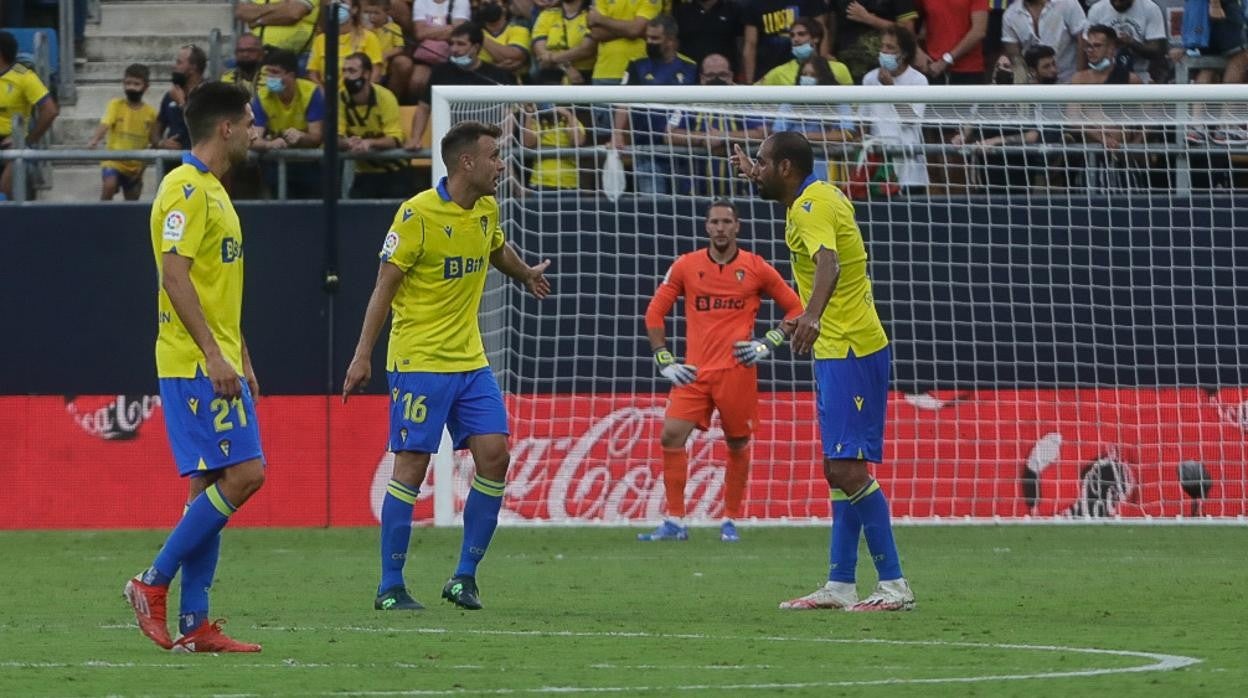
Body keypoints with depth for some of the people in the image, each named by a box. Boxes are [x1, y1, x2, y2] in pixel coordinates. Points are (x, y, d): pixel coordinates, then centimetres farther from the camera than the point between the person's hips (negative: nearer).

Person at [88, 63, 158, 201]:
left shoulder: (150, 113, 1)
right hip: (113, 162, -4)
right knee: (109, 186, -32)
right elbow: (104, 125, -22)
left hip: (135, 167, 4)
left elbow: (153, 140, 11)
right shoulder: (116, 105, -7)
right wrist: (94, 140, -42)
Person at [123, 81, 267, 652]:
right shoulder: (186, 189, -12)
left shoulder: (213, 191, 19)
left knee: (213, 486, 6)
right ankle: (154, 583, -7)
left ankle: (194, 624, 6)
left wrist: (241, 359, 23)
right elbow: (176, 276, -20)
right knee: (242, 475, -14)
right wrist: (213, 354, -23)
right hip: (194, 364, -10)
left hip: (216, 365, 10)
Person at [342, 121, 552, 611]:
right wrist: (363, 355, -13)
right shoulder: (418, 214, -13)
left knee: (494, 456, -3)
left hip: (470, 360, 7)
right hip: (418, 362, -7)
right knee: (411, 466, -7)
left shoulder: (486, 210, 8)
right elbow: (385, 285, -10)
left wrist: (527, 275, 50)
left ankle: (465, 577, 7)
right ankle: (390, 588, 1)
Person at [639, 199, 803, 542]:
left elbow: (795, 309, 10)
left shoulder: (756, 268, 2)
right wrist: (664, 361, 2)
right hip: (694, 371, 1)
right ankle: (674, 523, -5)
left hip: (738, 371, -1)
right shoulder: (686, 266, 5)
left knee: (737, 445, 5)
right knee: (671, 436, -12)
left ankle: (731, 522, 19)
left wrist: (767, 344, -3)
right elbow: (655, 312, 11)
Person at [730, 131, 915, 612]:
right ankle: (840, 585, 16)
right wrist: (755, 177, 47)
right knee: (839, 469, 12)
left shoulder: (811, 208, -17)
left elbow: (828, 264, -38)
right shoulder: (819, 196, 13)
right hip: (838, 350, 11)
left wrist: (812, 316, -55)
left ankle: (894, 586, -15)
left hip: (848, 351, -11)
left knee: (847, 468, -14)